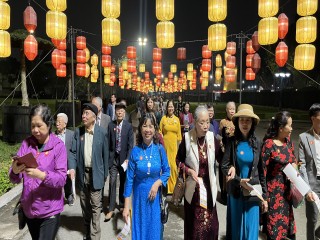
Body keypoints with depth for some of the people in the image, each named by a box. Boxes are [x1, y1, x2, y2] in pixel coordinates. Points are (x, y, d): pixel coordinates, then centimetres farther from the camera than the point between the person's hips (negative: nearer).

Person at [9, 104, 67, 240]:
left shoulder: (58, 146, -12)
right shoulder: (26, 143, -1)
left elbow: (62, 179, -18)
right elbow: (14, 179, -2)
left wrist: (41, 175, -33)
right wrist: (15, 170, -23)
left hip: (50, 211, -4)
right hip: (28, 209, 5)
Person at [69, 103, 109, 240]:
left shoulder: (102, 132, -9)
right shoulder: (78, 131, -1)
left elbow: (105, 154, -4)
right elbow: (73, 152, -1)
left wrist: (105, 173, 0)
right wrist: (72, 167, -18)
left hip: (95, 173, -3)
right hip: (82, 173, 4)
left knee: (95, 205, 3)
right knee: (84, 204, 18)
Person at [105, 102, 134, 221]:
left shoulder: (128, 126, -5)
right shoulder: (111, 125, 0)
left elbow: (130, 144, -5)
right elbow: (108, 142, 3)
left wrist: (128, 158, -12)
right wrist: (107, 156, -2)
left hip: (124, 158, 0)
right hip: (113, 157, 1)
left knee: (123, 182, 13)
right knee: (112, 183, -3)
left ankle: (122, 205, 30)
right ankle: (111, 209, 5)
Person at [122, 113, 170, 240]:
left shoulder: (160, 149, -7)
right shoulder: (135, 151, -9)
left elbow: (167, 171, 3)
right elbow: (129, 178, -7)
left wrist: (157, 183, -16)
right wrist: (126, 206, -7)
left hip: (155, 194, 1)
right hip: (139, 194, 0)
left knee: (154, 229, 15)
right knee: (139, 229, 14)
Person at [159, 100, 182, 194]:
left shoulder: (177, 119, 8)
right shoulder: (163, 118, 1)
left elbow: (179, 133, 10)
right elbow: (160, 132, 3)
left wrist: (179, 143, 6)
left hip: (174, 144, 1)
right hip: (165, 144, -1)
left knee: (173, 164, -1)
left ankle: (173, 186, 16)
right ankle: (167, 186, 17)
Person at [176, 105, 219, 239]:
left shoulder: (212, 137, -6)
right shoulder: (187, 138, -13)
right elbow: (178, 161, -1)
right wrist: (189, 170, -16)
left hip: (209, 187, 2)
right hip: (193, 187, -2)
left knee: (210, 223, 11)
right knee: (194, 224, 8)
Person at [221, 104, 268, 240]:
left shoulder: (257, 143, -1)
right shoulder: (232, 142, -6)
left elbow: (262, 171, 2)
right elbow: (224, 166, -8)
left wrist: (264, 196, 3)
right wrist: (239, 180, -20)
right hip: (236, 192, -1)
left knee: (251, 228, 7)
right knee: (236, 226, 13)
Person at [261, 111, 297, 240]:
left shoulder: (288, 142, 3)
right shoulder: (269, 144, -17)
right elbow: (262, 170, -16)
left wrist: (294, 165, -3)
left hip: (287, 189, 7)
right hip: (274, 190, -6)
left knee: (287, 218, 18)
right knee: (275, 222, 5)